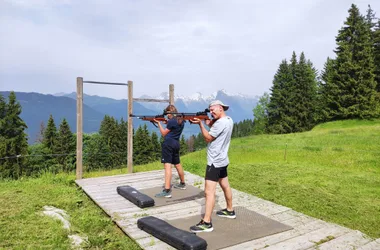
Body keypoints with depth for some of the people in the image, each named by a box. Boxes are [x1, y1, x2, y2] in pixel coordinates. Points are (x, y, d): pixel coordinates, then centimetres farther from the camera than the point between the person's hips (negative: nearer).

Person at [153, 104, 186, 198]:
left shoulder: (171, 121, -12)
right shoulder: (181, 120, 12)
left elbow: (164, 133, -2)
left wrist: (158, 123, 6)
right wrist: (167, 123, 12)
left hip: (168, 143, -9)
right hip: (176, 143, 9)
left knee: (167, 165, -14)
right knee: (178, 164, 22)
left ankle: (167, 191, -21)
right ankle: (182, 184, 39)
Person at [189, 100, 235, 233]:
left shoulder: (220, 123, -21)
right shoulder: (229, 120, 9)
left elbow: (208, 138, -14)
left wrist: (200, 123, -13)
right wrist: (209, 123, -1)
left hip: (215, 162, -10)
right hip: (222, 160, 10)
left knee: (209, 192, -11)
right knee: (225, 186, 22)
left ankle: (206, 223, -10)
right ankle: (230, 211, 37)